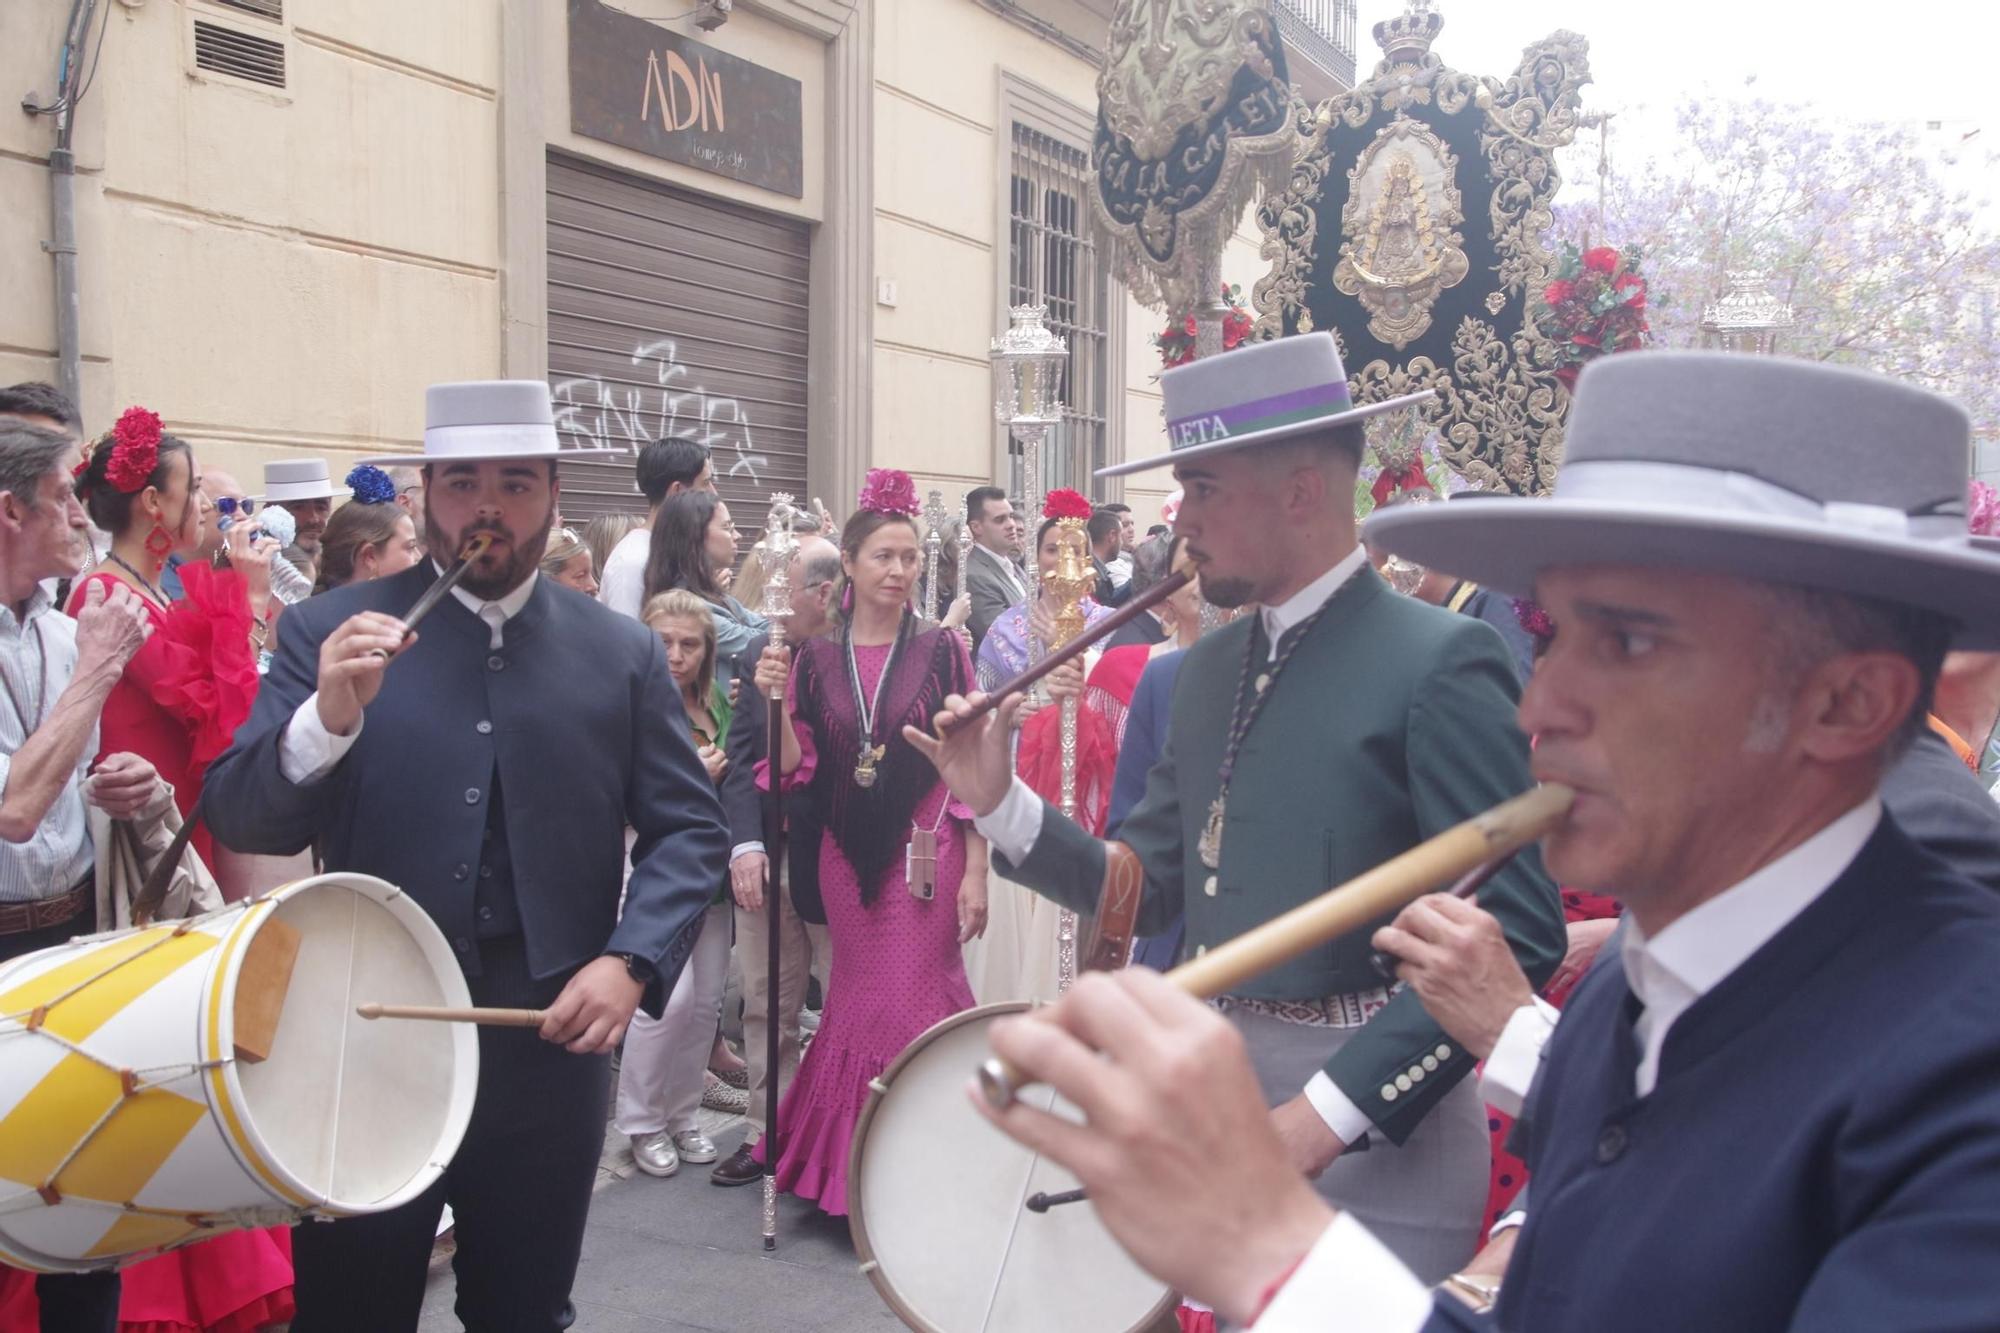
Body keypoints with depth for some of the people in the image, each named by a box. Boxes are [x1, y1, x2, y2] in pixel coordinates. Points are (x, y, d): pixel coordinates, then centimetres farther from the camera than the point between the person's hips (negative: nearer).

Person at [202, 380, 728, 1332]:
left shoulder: (621, 652, 1)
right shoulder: (328, 633, -2)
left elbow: (690, 831, 2)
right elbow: (240, 818, -8)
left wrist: (631, 963, -14)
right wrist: (329, 717, -27)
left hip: (553, 1045, 1)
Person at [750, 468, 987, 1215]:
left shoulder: (941, 650, -2)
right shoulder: (816, 659, 4)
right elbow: (798, 769, 0)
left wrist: (975, 872, -8)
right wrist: (777, 700, -15)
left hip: (926, 852, -3)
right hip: (847, 857, 3)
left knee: (911, 1006, -2)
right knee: (859, 1003, 11)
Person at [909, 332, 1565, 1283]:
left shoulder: (1439, 662, -15)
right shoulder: (1210, 666, 7)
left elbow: (1517, 933, -18)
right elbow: (1148, 886, 9)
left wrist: (1330, 1110, -21)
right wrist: (998, 803, -4)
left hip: (1375, 1118, -6)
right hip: (1224, 1090, 7)